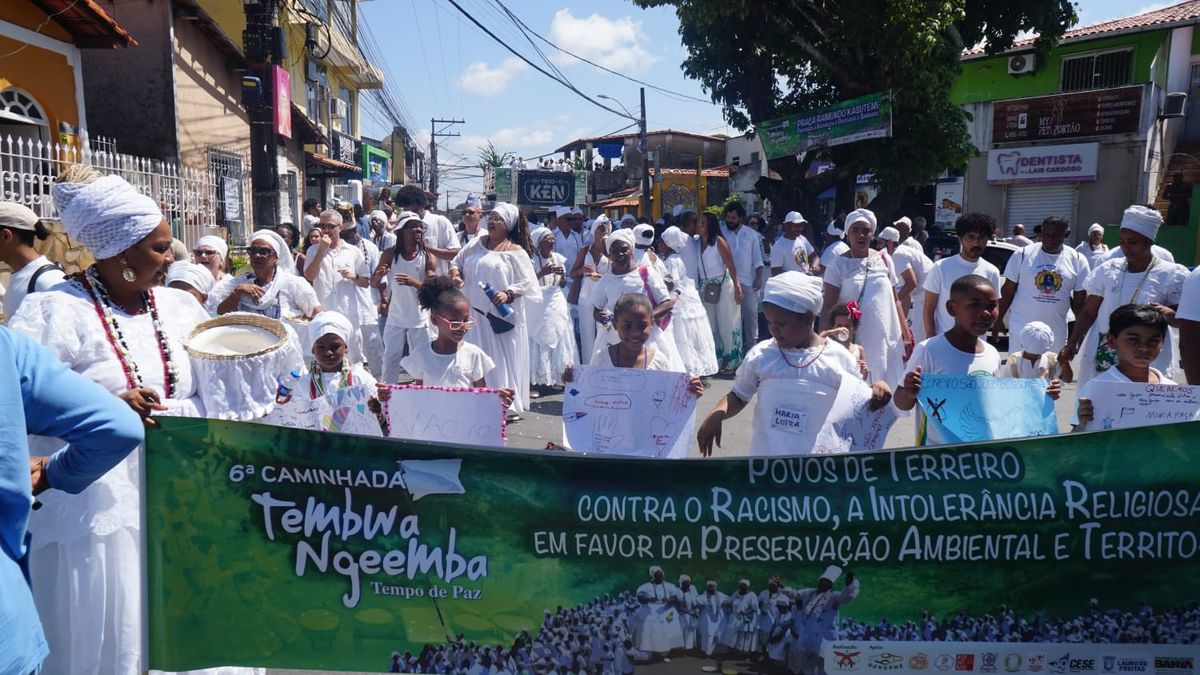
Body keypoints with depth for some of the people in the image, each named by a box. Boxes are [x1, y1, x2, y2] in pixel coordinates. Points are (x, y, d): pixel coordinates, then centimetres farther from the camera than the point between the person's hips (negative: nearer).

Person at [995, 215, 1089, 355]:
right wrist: (998, 319, -1)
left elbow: (1080, 301, 6)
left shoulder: (1077, 260, 1)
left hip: (1057, 332, 2)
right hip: (1022, 329, -2)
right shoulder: (1023, 254, -4)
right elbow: (1008, 291, 1)